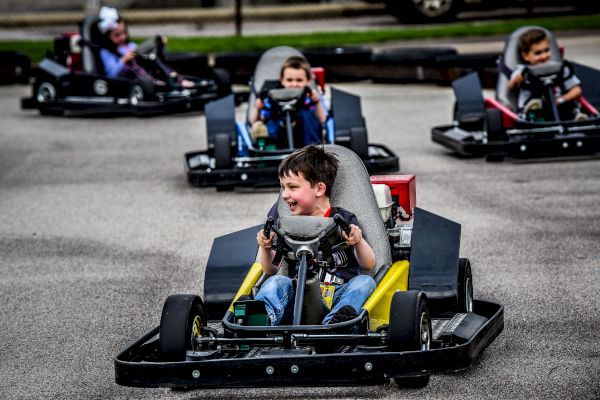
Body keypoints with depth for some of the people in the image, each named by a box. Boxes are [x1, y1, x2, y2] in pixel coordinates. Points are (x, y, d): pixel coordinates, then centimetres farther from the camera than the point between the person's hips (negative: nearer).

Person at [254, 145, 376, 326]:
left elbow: (369, 264, 1)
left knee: (365, 282, -27)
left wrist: (358, 241, -19)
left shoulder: (344, 220, 9)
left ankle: (335, 322, -55)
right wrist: (266, 249, -5)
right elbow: (272, 270, 15)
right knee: (277, 282, -25)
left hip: (337, 294, -1)